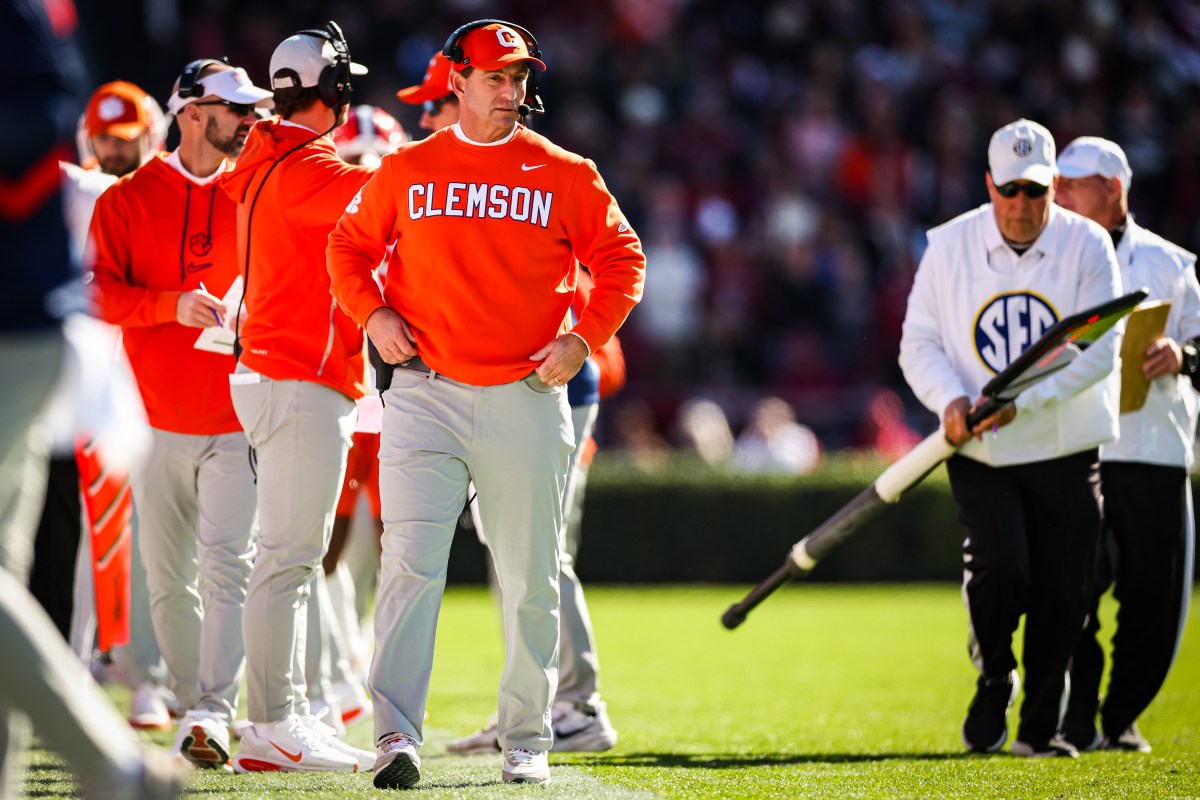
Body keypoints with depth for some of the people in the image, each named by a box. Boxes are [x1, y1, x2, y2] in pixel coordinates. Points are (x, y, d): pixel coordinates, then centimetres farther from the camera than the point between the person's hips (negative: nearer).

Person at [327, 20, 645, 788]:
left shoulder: (563, 174, 5)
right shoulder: (406, 170, 6)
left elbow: (622, 258, 10)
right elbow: (350, 245, 17)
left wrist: (585, 337, -3)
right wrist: (373, 314, 0)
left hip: (526, 400, 1)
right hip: (426, 394, -1)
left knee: (531, 579, 5)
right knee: (412, 562, -13)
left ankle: (527, 739, 18)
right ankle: (396, 734, -17)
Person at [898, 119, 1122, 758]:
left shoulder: (1087, 247, -5)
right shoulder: (949, 247, -1)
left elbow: (1098, 351, -11)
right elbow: (919, 343, 2)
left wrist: (1023, 399, -23)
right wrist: (950, 399, -18)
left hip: (1065, 449, 1)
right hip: (978, 452, -1)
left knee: (1062, 595, 1)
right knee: (1001, 564, -21)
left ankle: (1039, 727, 19)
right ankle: (992, 681, 8)